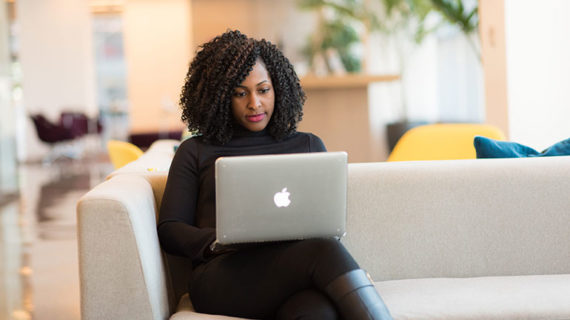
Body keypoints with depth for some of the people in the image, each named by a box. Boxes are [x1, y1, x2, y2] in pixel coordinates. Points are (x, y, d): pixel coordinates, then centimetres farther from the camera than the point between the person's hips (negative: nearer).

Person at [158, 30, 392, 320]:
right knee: (324, 251, -36)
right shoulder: (195, 152, 20)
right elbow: (169, 230, 12)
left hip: (296, 272, 2)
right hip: (224, 276, -2)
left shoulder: (308, 146, 25)